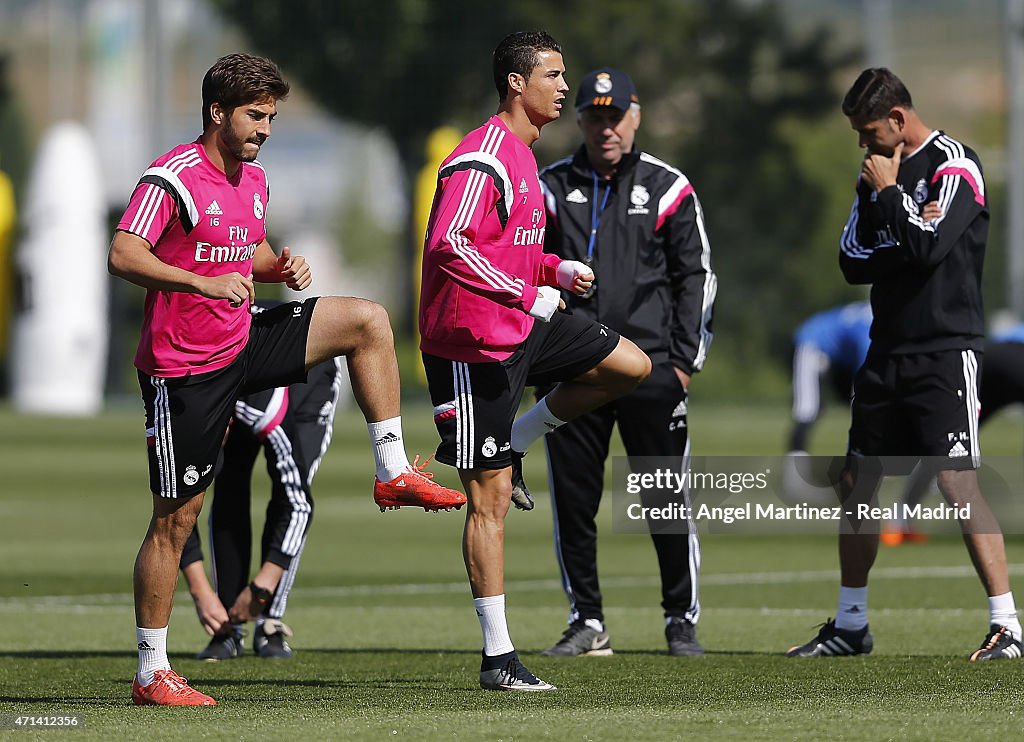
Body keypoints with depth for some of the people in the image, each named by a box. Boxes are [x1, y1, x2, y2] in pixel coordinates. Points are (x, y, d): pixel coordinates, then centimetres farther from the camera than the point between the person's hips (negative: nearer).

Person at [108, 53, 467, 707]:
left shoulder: (253, 177, 9)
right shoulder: (173, 178, -17)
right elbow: (123, 256, -28)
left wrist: (281, 266, 1)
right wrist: (206, 282, -40)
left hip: (243, 342, 7)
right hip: (185, 370, -7)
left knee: (368, 321, -1)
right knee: (175, 519, -4)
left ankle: (393, 472, 4)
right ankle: (151, 674, 3)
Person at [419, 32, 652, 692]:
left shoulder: (522, 156, 14)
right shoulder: (482, 160, -18)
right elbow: (449, 246, -29)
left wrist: (558, 271, 8)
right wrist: (529, 294, -26)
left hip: (522, 328, 9)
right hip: (475, 342, -9)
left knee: (631, 366, 8)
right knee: (491, 497, -6)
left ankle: (513, 442, 15)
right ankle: (497, 657, -3)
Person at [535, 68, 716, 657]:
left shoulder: (667, 189, 4)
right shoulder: (552, 188, 8)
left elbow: (696, 277, 5)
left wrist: (685, 360, -2)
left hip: (650, 365, -2)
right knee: (573, 500, 2)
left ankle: (682, 620, 8)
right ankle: (588, 624, 11)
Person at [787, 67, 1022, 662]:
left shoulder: (954, 165, -9)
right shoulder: (876, 171, 15)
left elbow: (928, 246, -20)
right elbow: (852, 261, 9)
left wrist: (889, 194, -8)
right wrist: (905, 236, -7)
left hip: (946, 351, -8)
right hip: (888, 351, 8)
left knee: (959, 484, -15)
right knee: (857, 484, 10)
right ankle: (851, 624, 21)